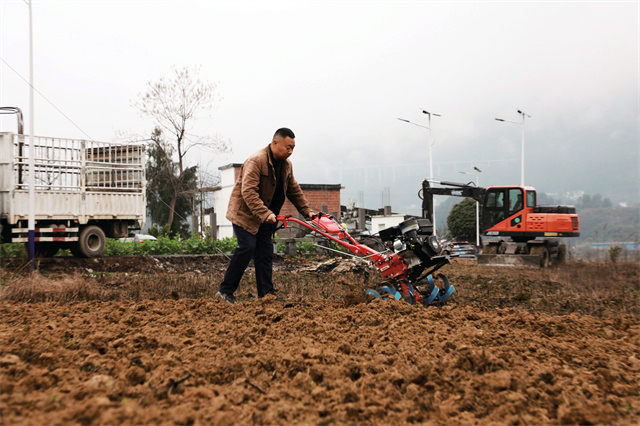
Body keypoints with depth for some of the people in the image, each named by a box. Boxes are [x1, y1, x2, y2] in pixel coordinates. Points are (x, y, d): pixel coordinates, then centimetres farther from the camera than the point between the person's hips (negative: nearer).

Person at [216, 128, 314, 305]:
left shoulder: (286, 165, 6)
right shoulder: (256, 161, -22)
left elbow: (294, 190, 17)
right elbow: (248, 192, -30)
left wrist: (306, 211, 8)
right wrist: (265, 214, -37)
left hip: (266, 216, 8)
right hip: (245, 213, -8)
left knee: (265, 252, 4)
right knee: (247, 248, -16)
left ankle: (266, 293, 7)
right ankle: (225, 290, -8)